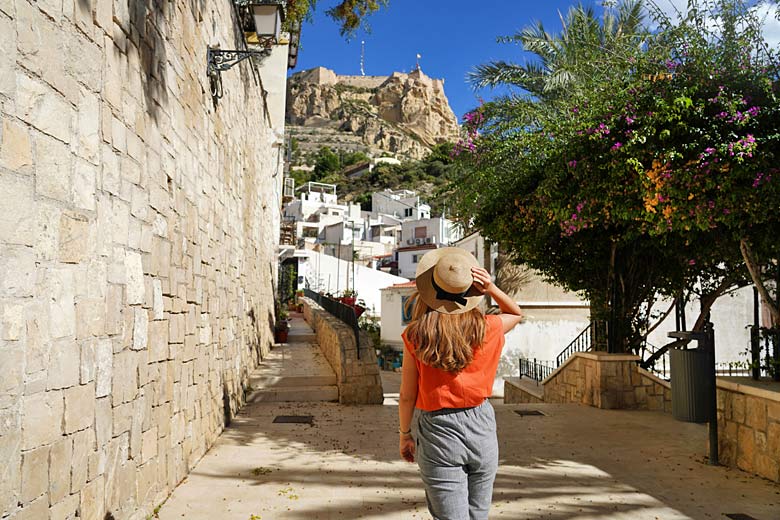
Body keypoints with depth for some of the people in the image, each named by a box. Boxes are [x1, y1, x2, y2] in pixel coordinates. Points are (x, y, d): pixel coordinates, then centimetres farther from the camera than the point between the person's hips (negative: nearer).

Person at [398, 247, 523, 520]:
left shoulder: (416, 337, -14)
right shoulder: (487, 329, -9)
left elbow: (407, 396, -6)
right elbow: (516, 313, 15)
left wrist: (405, 435, 9)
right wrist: (492, 289, -3)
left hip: (438, 432, -2)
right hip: (481, 428, 3)